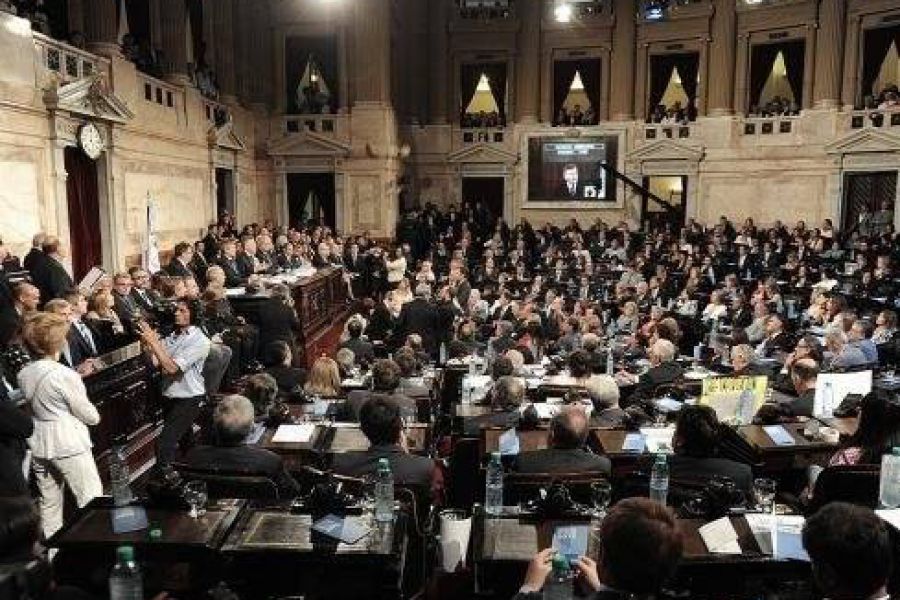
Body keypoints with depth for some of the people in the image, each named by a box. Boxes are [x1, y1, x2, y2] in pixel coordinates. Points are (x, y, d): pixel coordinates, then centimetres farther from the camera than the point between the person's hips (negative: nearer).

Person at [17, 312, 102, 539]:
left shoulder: (23, 374, 1)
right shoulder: (65, 374, -18)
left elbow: (30, 407, 15)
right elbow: (90, 416, -12)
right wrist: (94, 415, 11)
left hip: (38, 446, 8)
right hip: (69, 444, -7)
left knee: (49, 503, 17)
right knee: (92, 502, 1)